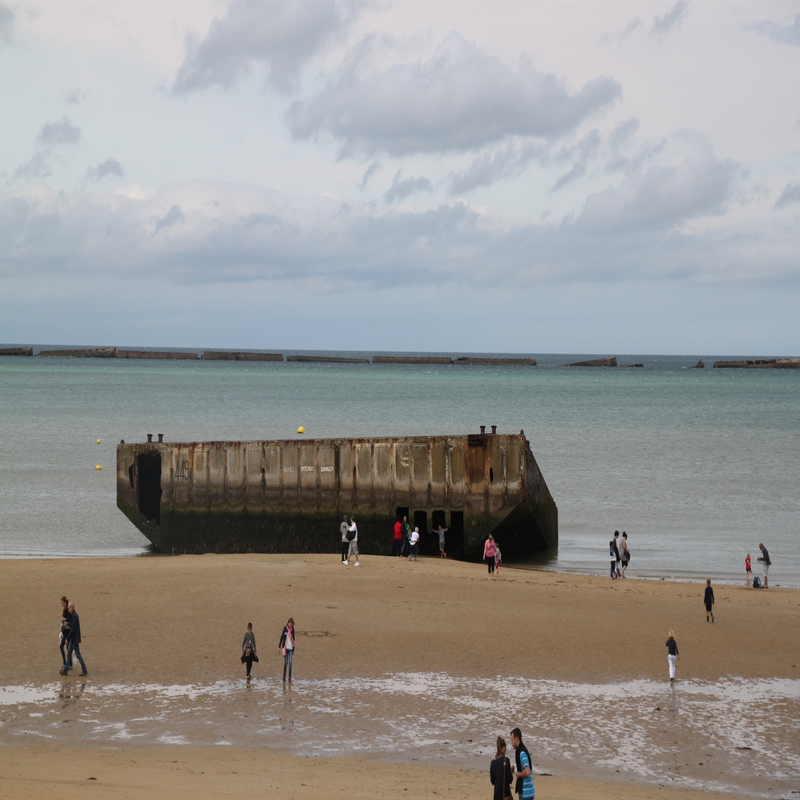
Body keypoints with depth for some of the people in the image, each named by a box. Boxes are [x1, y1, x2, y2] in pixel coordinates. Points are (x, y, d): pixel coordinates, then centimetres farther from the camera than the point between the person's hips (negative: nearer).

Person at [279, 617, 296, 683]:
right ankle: (284, 676, 13)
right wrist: (279, 647, -2)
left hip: (291, 648, 3)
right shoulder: (285, 629, -3)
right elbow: (281, 637, 0)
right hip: (285, 647, -3)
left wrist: (294, 649, 16)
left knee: (290, 663, -2)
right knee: (285, 663, -1)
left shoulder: (292, 630, 7)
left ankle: (290, 678, -1)